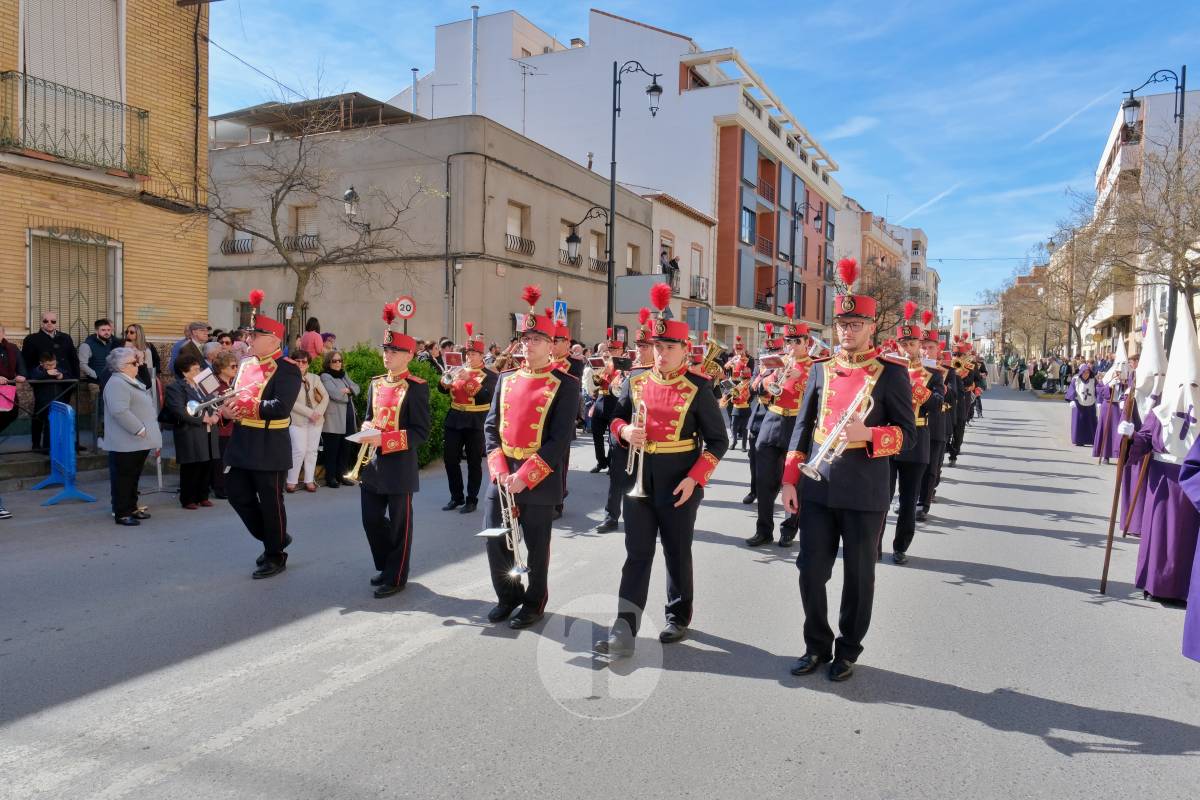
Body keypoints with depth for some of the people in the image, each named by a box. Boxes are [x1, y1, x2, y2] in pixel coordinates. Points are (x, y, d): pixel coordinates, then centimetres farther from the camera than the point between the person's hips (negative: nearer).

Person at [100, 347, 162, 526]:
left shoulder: (133, 382, 17)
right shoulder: (117, 384, -16)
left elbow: (146, 406, 26)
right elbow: (120, 411, -27)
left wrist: (149, 430, 16)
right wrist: (139, 429, -23)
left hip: (139, 442, 10)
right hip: (126, 442, -10)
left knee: (133, 476, 16)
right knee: (123, 477, -2)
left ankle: (131, 508, 26)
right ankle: (122, 513, 4)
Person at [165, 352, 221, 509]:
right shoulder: (175, 387, -7)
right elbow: (179, 411, -18)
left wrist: (215, 415, -4)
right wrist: (202, 418, -16)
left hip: (209, 433, 7)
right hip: (190, 436, -7)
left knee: (207, 466, 8)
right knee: (191, 469, -1)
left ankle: (203, 496, 20)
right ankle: (188, 499, 11)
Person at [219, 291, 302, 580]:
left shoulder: (287, 370, -12)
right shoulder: (246, 366, 12)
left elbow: (281, 408, -23)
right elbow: (236, 399, 17)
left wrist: (244, 406, -26)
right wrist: (228, 409, -6)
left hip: (270, 446, -8)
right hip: (242, 442, 8)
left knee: (270, 502, 2)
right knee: (237, 494, 13)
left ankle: (276, 556, 19)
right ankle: (273, 538, 32)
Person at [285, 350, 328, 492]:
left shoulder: (314, 378, 12)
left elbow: (325, 397, 8)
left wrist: (319, 411, -10)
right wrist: (309, 412, -18)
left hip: (316, 420, 5)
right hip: (297, 420, -5)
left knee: (312, 451, 6)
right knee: (300, 450, -10)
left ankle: (310, 480, 12)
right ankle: (291, 481, 2)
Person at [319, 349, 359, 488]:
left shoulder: (344, 375, 19)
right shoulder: (325, 377, -5)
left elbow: (356, 388, 12)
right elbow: (335, 394, -18)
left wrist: (347, 390, -8)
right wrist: (348, 393, -2)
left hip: (347, 417, 7)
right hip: (333, 420, -7)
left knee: (344, 448, 10)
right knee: (332, 449, -3)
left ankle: (341, 475, 19)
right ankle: (330, 477, 2)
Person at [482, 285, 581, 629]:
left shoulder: (566, 385, -7)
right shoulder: (506, 379, 9)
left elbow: (561, 439, -14)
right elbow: (491, 426, 7)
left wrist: (524, 477, -19)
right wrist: (500, 470, -8)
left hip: (539, 481, -5)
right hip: (502, 477, 5)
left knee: (536, 547, 8)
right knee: (497, 543, 11)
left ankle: (534, 603, 27)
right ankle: (508, 596, 32)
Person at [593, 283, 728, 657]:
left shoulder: (697, 388, -7)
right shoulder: (634, 383, 3)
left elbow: (718, 440, -5)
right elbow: (615, 419, 14)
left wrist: (694, 478, -15)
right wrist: (624, 431, -10)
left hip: (679, 485, -2)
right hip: (639, 481, 3)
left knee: (677, 554, 12)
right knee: (637, 555, 2)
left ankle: (679, 618, 30)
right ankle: (624, 629, 3)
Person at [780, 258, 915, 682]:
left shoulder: (891, 373, -3)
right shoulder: (822, 370, 8)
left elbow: (907, 433, -5)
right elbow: (802, 427, 9)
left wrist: (869, 434, -24)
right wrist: (790, 480, 3)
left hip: (864, 493, -3)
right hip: (816, 489, 4)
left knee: (858, 576, 9)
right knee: (811, 571, 8)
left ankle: (848, 651, 26)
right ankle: (817, 645, 26)